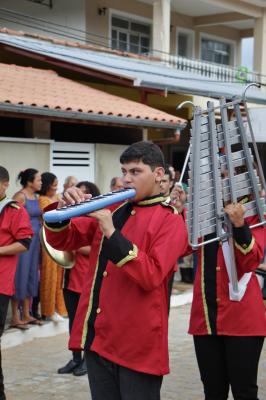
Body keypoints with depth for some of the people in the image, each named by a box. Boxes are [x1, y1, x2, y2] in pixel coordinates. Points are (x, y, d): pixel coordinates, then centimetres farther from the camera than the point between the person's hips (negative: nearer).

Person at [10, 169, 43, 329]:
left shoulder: (36, 197, 12)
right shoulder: (20, 196, -13)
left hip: (35, 240, 8)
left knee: (31, 276, 12)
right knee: (21, 276, -3)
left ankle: (26, 314, 20)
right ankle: (15, 317, 4)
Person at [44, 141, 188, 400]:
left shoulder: (170, 220, -5)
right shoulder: (111, 210, 11)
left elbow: (152, 276, -18)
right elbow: (63, 241, 9)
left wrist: (112, 233, -24)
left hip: (137, 341, -5)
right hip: (98, 335, 6)